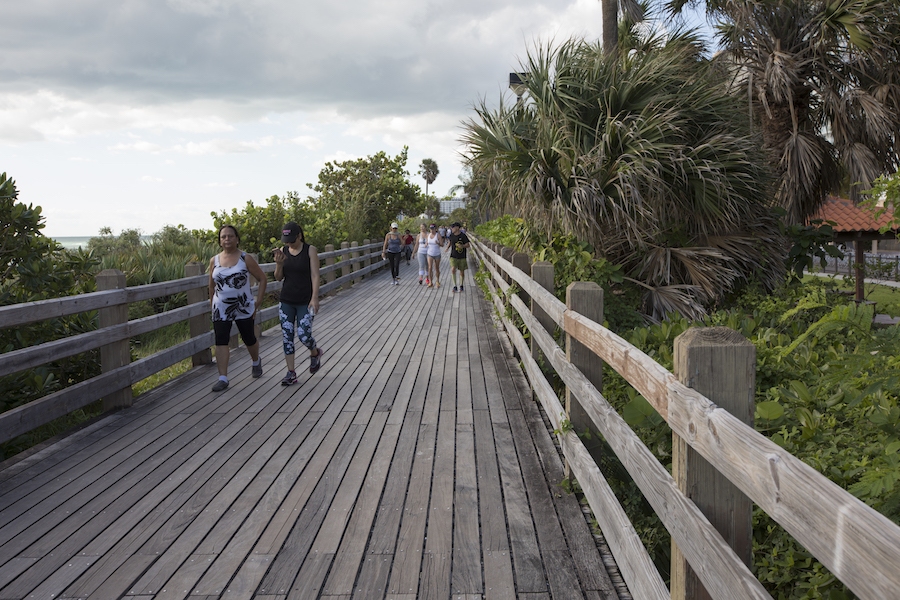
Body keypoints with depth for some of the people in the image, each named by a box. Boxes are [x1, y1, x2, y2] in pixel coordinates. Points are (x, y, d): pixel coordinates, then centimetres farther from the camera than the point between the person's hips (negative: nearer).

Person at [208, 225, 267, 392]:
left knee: (249, 339, 13)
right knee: (221, 341, -9)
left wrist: (257, 302, -6)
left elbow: (262, 279, -1)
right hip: (221, 310, 1)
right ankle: (223, 378, -7)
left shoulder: (246, 259, -6)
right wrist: (211, 304, 13)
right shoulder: (214, 261, 2)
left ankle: (256, 361, 43)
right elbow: (212, 285, 13)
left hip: (244, 308, -1)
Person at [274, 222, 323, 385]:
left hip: (305, 302, -4)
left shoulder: (310, 250, -7)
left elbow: (315, 276, -10)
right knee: (286, 337, 1)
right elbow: (278, 278, 5)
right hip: (287, 301, 4)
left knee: (304, 335, -9)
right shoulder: (283, 251, 3)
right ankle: (291, 373, 8)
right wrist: (279, 264, -15)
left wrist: (315, 298, -18)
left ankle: (315, 353, 25)